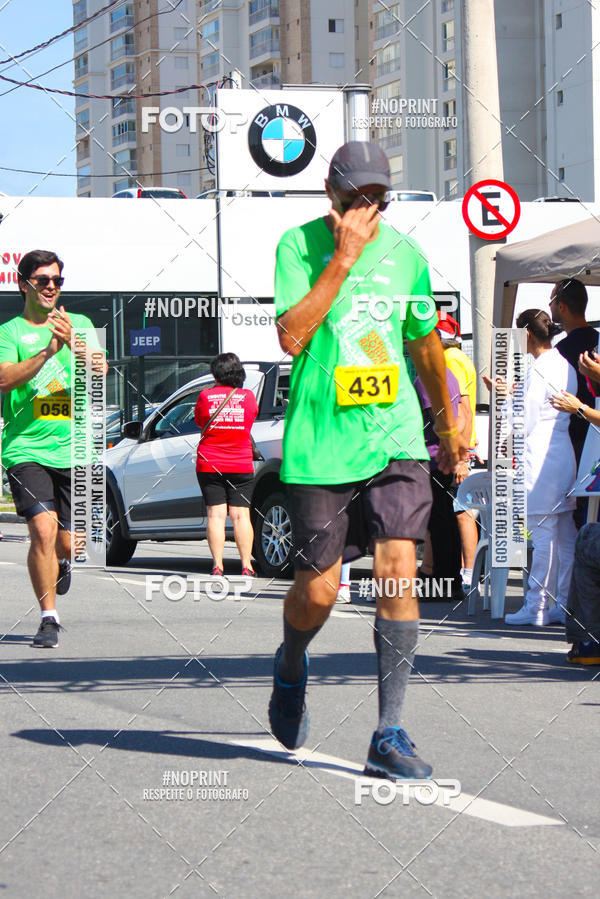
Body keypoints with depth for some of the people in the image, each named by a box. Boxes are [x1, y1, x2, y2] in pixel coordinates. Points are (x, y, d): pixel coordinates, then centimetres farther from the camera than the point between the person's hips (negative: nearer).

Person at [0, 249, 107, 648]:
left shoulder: (80, 324, 12)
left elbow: (99, 371, -3)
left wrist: (73, 344, -21)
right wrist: (48, 351, -22)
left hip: (74, 450, 2)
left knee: (68, 540, 4)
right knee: (43, 529, -20)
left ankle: (61, 563, 43)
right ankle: (49, 617, -7)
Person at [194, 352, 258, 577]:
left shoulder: (206, 396, -6)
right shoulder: (248, 397, -4)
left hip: (209, 464, -1)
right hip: (241, 465, 1)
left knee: (215, 514, 0)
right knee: (240, 514, 2)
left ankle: (217, 566, -6)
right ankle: (246, 566, -2)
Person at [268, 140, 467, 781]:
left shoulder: (405, 251, 8)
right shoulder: (299, 245, -3)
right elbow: (291, 336, -17)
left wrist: (447, 425, 31)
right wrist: (344, 256, -19)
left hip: (395, 439, 3)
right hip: (321, 445, -2)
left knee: (398, 572, -12)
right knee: (317, 591, 3)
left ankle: (389, 736, -7)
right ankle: (290, 669, 38)